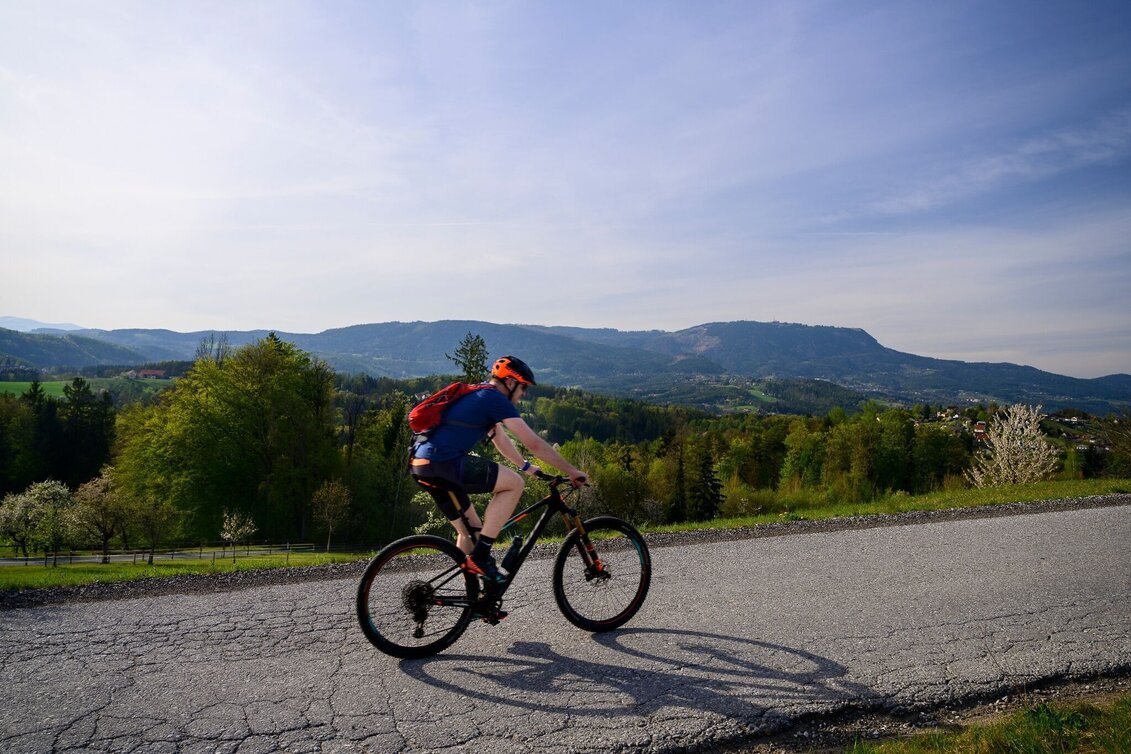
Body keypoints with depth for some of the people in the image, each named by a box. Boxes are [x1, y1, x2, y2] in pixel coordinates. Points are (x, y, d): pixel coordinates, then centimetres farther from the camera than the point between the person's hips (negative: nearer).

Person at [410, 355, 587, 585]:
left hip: (421, 466, 10)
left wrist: (526, 466, 44)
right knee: (514, 483, -7)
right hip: (444, 463, -10)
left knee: (470, 530, 19)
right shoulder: (495, 399, -5)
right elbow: (534, 444, -7)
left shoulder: (480, 396, 24)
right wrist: (571, 471, 0)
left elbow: (500, 439, 36)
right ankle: (480, 556, -6)